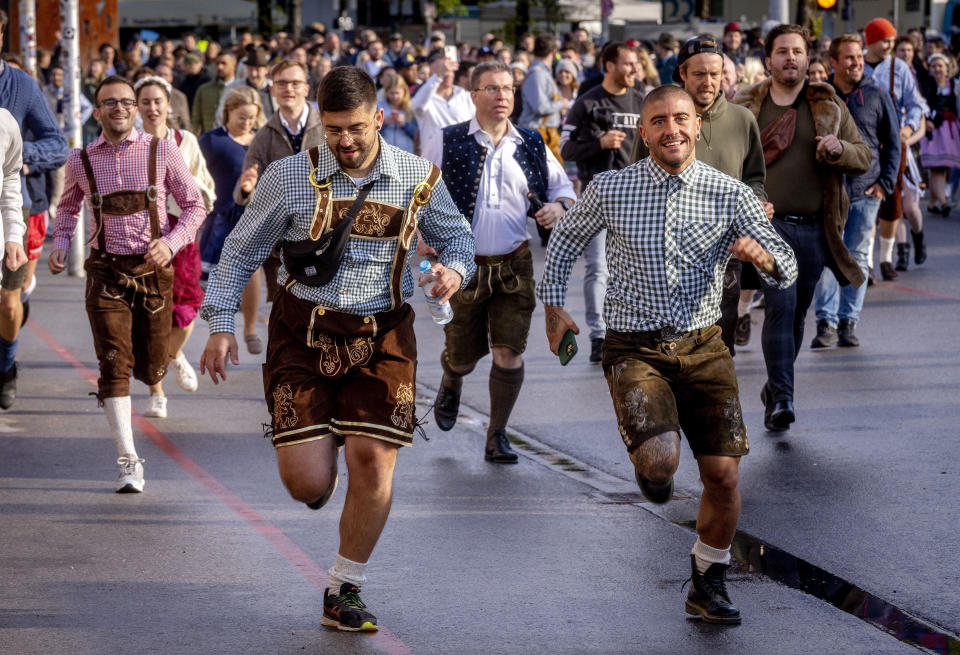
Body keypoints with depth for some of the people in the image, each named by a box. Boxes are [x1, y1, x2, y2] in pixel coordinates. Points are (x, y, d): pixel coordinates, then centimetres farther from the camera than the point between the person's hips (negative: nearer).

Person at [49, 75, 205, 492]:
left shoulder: (162, 152, -2)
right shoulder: (80, 161, 4)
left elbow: (195, 205, 4)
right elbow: (68, 207, 23)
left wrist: (171, 242, -13)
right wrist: (60, 246, 6)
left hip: (153, 269, 0)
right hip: (106, 271, 0)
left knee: (150, 370, 7)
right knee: (114, 365, -11)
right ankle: (128, 462, -9)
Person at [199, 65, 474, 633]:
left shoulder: (418, 179, 1)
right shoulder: (290, 178, -2)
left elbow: (457, 239, 16)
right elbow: (242, 251, 9)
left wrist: (454, 270, -7)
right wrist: (221, 324, 2)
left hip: (382, 335, 1)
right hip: (304, 331, -1)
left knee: (373, 460, -10)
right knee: (307, 484, -9)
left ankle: (345, 593, 10)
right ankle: (318, 469, 33)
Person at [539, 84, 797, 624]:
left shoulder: (731, 194, -3)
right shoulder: (610, 189, -3)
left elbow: (787, 270, -6)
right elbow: (566, 238, 17)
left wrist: (762, 256, -28)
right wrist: (554, 302, 9)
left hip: (703, 346, 2)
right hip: (635, 349, -1)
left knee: (723, 474, -3)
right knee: (661, 462, -23)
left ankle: (709, 582, 21)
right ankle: (652, 468, 17)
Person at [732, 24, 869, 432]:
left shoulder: (829, 106, 9)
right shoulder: (745, 106, 5)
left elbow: (864, 158, 9)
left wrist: (840, 149, -13)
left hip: (814, 228, 3)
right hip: (768, 224, -3)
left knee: (797, 312, 10)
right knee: (781, 305, -15)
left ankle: (775, 387, 27)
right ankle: (781, 399, -17)